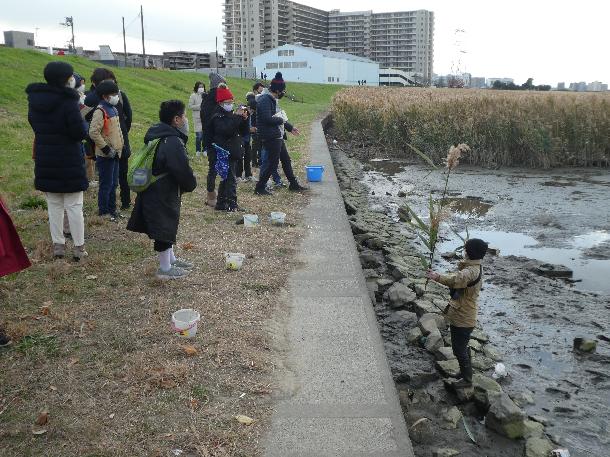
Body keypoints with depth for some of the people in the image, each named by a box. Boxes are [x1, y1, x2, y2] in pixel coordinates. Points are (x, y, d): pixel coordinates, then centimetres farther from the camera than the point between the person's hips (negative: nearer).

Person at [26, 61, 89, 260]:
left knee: (54, 206, 14)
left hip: (45, 162, 5)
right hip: (69, 162, -5)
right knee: (74, 206, 4)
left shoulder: (34, 99, 4)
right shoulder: (67, 101, -18)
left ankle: (58, 245, 19)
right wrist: (84, 125, 2)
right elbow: (80, 132, -18)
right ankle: (79, 247, 9)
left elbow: (34, 125, 15)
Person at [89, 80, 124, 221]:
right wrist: (106, 148, -21)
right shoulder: (100, 111, -16)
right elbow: (93, 132, -24)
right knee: (106, 184, 0)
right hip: (105, 155, -9)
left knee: (114, 184, 16)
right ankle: (103, 211, 10)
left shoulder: (113, 109, 13)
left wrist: (120, 146, 16)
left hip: (115, 154, 9)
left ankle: (112, 208, 27)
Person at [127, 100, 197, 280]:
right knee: (164, 227, 2)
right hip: (163, 196, -10)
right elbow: (183, 171, -22)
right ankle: (165, 269, 14)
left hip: (151, 192, 10)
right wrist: (190, 185, -1)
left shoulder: (157, 136, 8)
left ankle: (171, 259, 37)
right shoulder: (173, 142, -23)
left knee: (166, 226, 21)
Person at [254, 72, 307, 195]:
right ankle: (260, 187, 6)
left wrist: (290, 127, 26)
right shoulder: (265, 100, -18)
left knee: (286, 160, 16)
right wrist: (281, 120, -14)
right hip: (270, 137, -10)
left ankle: (294, 185, 27)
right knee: (273, 163, -4)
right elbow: (267, 119, -28)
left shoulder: (272, 100, 15)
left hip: (277, 137, 10)